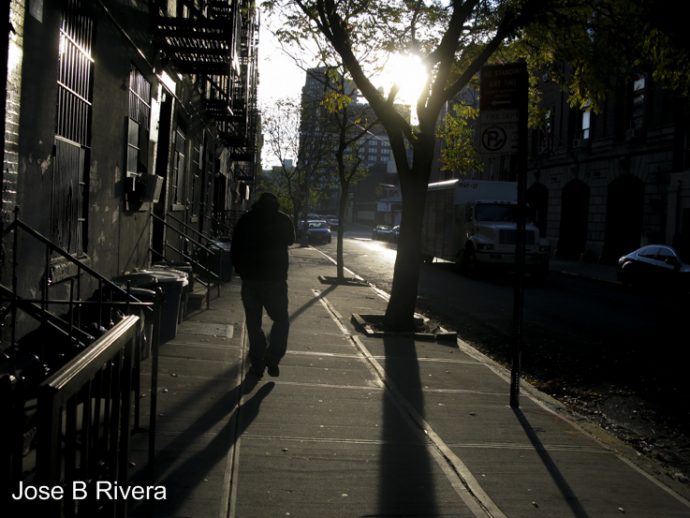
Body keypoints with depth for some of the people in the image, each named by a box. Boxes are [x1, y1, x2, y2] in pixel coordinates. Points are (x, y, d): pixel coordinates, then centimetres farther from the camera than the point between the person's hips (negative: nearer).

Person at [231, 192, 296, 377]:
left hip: (250, 279, 2)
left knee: (253, 322, 9)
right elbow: (290, 240, 18)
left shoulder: (245, 220, 3)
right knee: (281, 320, 10)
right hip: (275, 279, -1)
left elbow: (234, 250, 4)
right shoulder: (283, 220, -1)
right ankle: (272, 358, -5)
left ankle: (257, 363, 8)